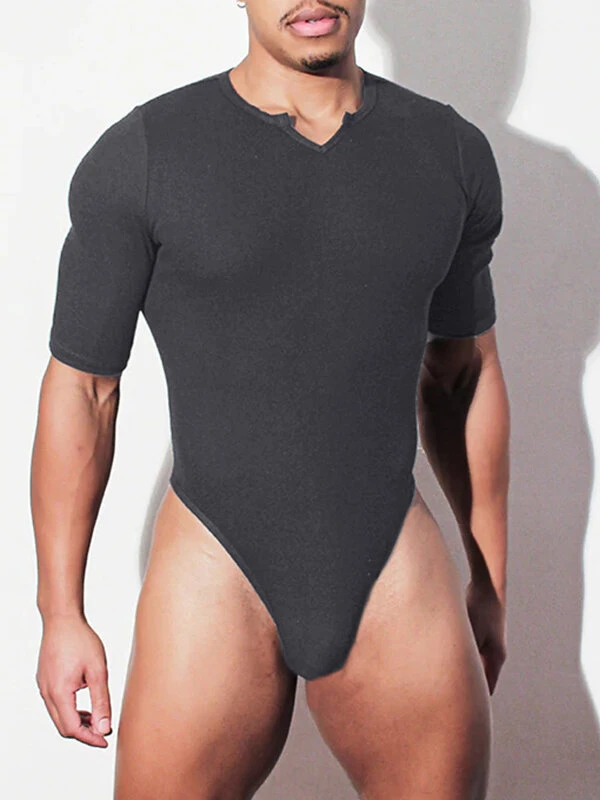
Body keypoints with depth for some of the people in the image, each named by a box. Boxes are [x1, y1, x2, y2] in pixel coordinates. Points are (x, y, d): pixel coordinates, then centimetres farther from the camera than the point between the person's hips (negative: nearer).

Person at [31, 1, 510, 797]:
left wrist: (491, 581, 17)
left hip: (395, 569, 3)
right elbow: (80, 389, -2)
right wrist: (62, 615, -2)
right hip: (217, 573, -2)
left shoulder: (452, 153, 4)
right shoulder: (138, 156, -6)